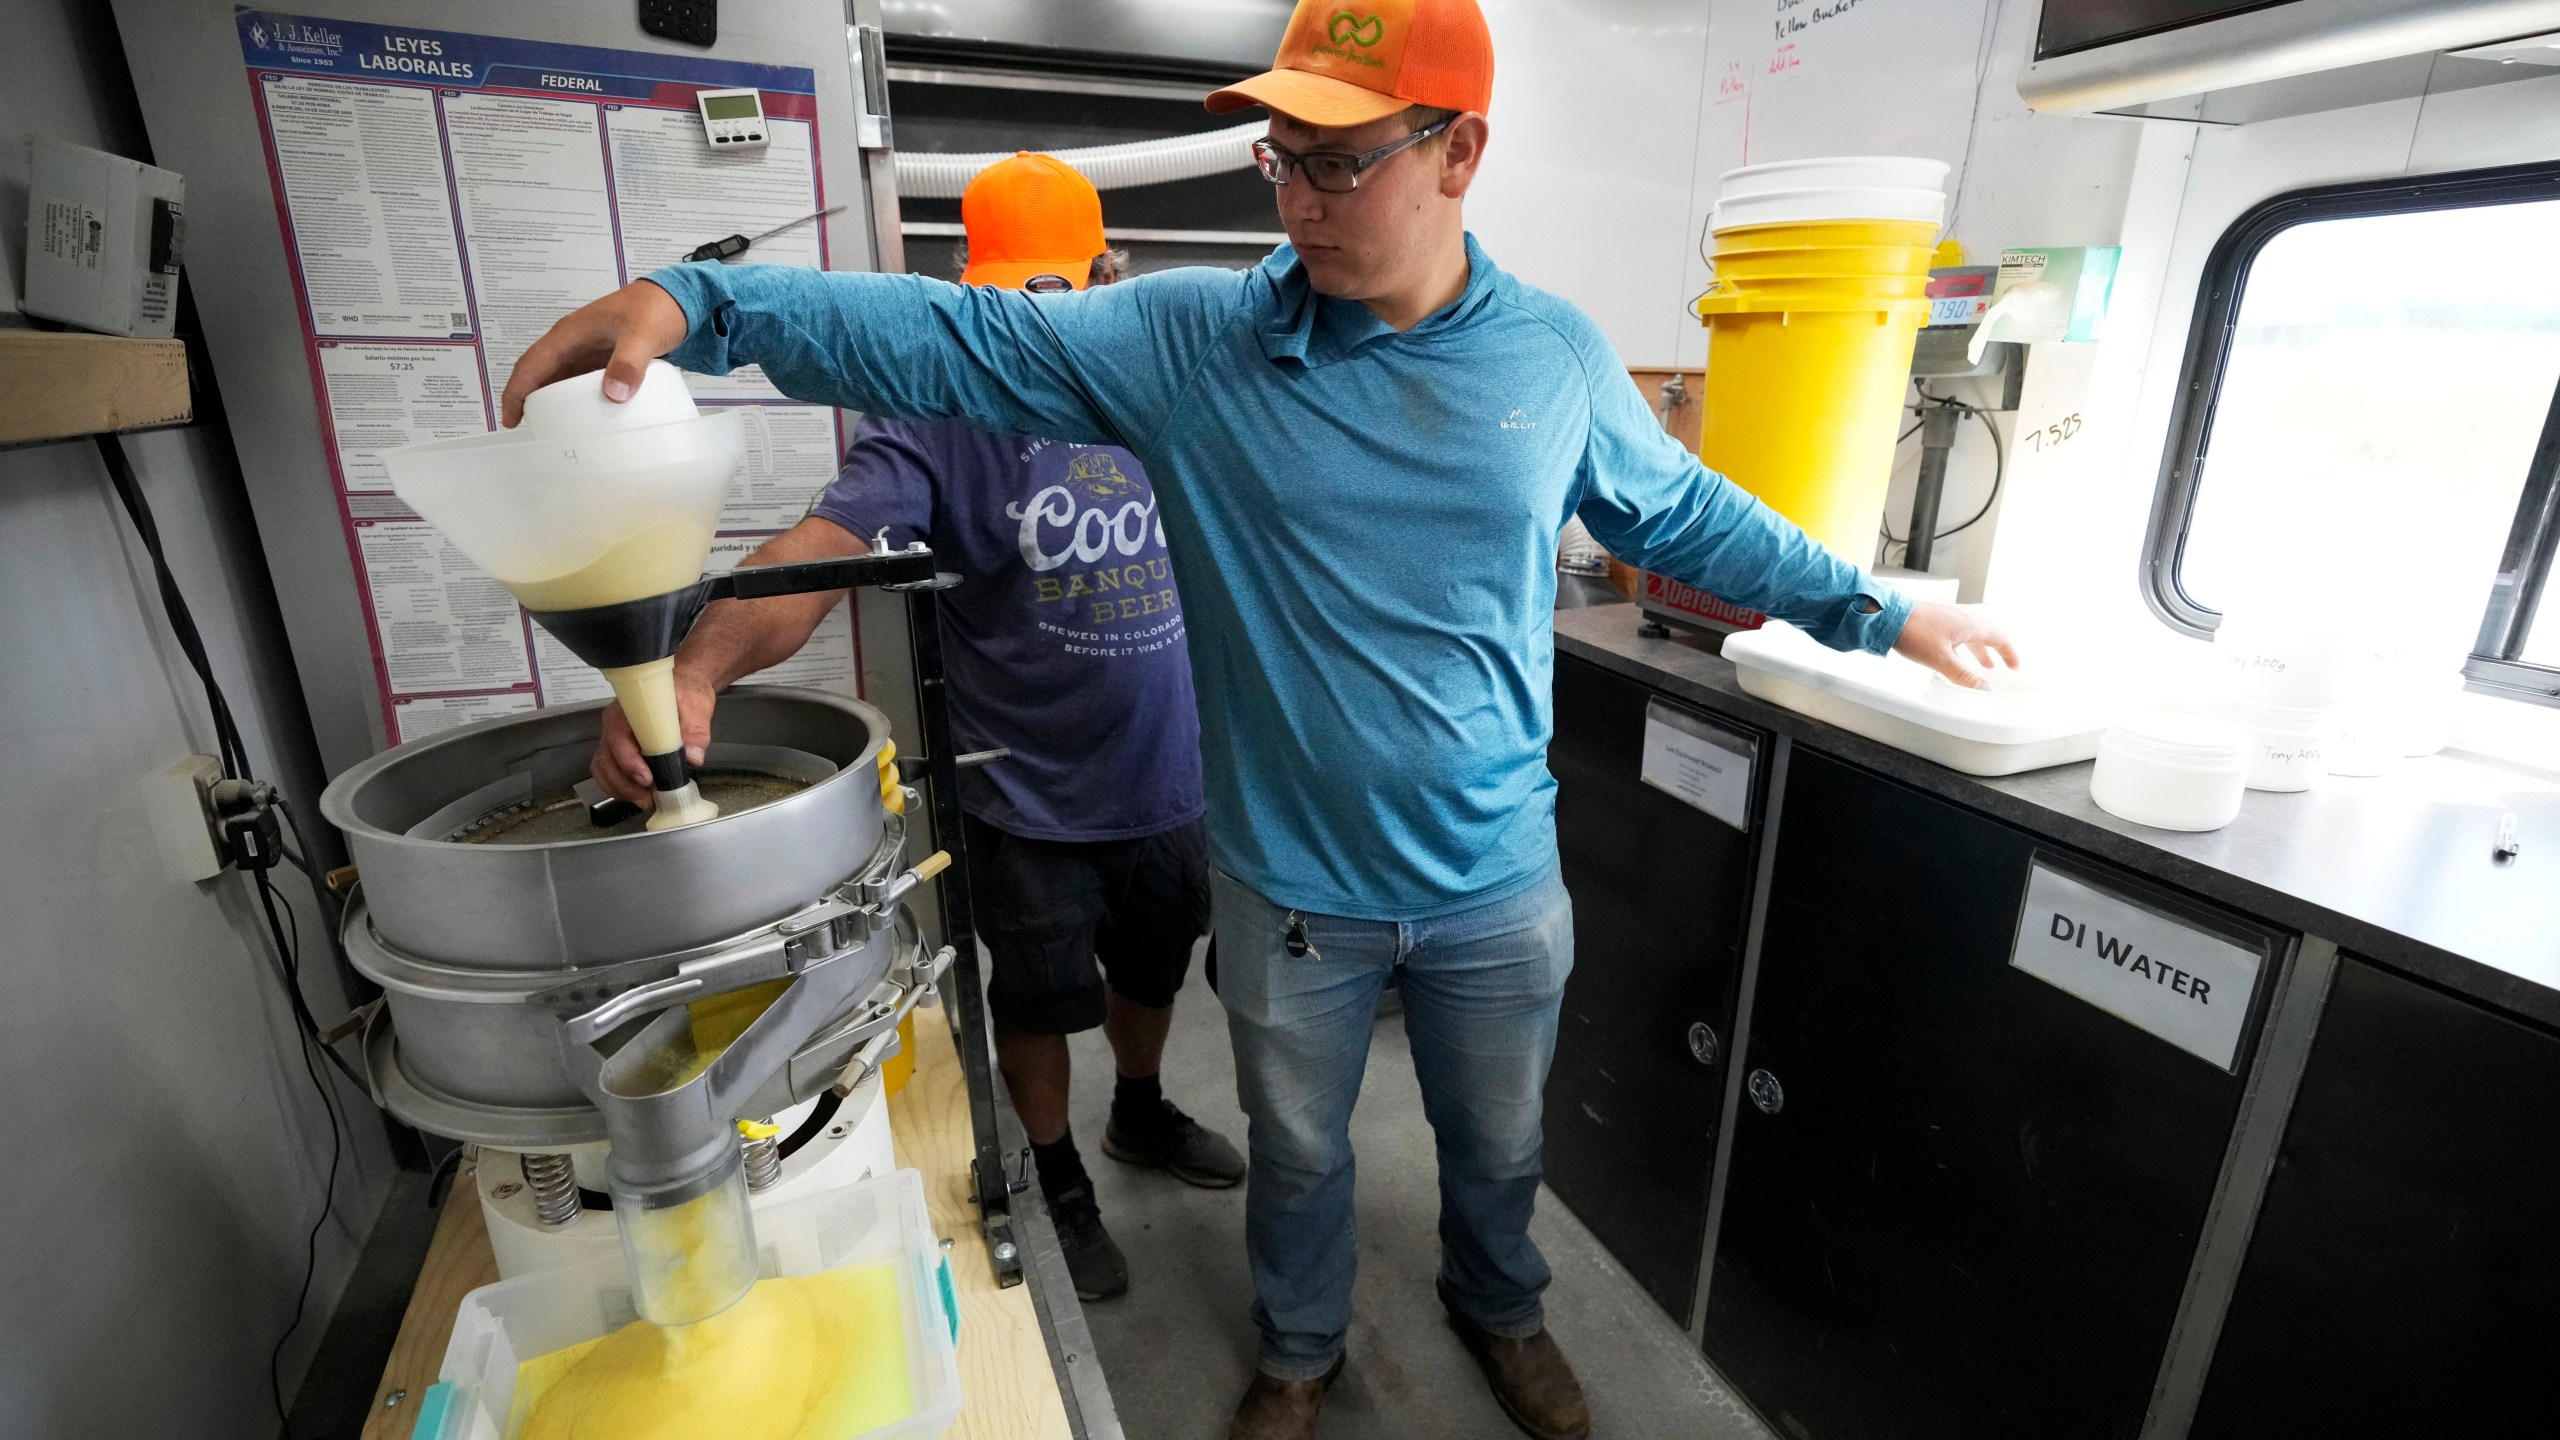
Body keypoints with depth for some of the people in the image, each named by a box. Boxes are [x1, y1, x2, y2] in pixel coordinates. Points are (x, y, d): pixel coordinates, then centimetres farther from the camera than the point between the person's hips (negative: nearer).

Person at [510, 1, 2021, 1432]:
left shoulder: (1557, 353, -5)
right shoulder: (1191, 339, -11)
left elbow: (1688, 514, 8)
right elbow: (958, 337, -13)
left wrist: (1879, 609, 13)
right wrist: (694, 303, -23)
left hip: (1498, 884, 2)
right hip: (1291, 888, -1)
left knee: (1498, 1142, 26)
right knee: (1298, 1151, 24)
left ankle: (1501, 1306, 60)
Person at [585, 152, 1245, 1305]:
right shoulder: (936, 419, -14)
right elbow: (818, 549, -30)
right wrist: (700, 664, -49)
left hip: (1169, 779, 4)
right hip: (1030, 796, -3)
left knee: (1152, 968, 25)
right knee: (1039, 1002, 16)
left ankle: (1141, 1114, 56)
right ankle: (1058, 1186, 45)